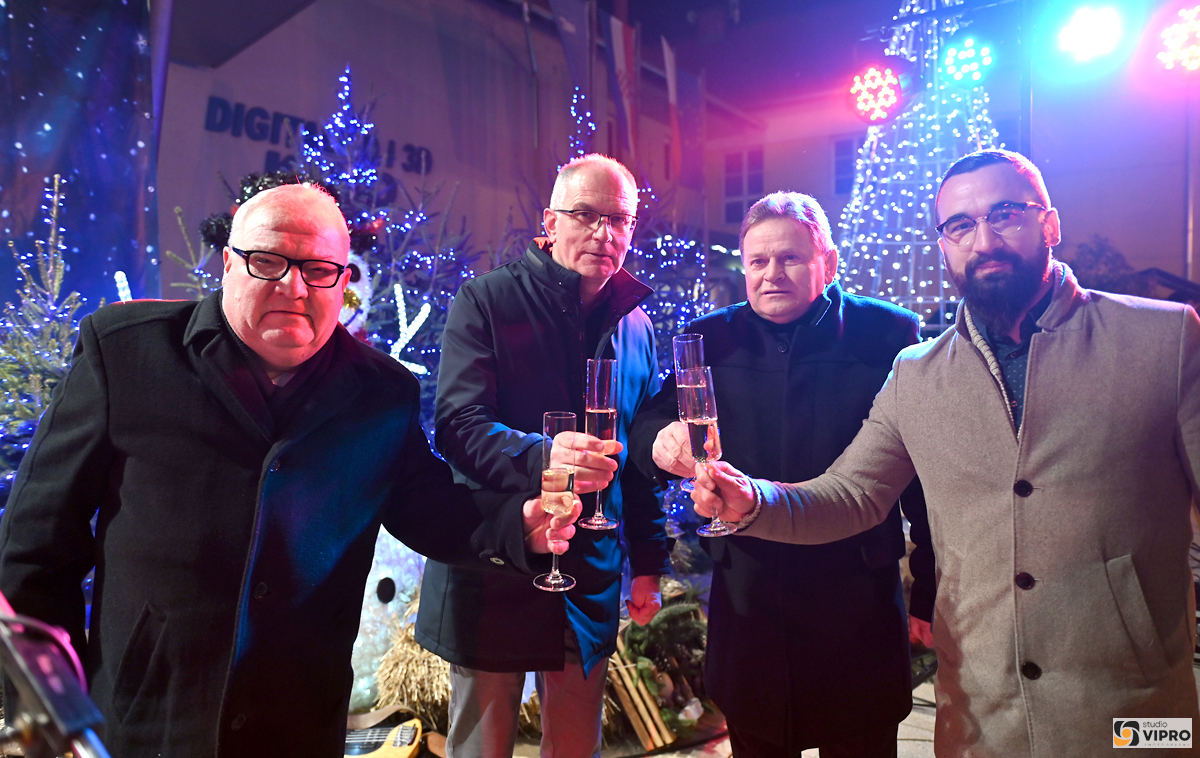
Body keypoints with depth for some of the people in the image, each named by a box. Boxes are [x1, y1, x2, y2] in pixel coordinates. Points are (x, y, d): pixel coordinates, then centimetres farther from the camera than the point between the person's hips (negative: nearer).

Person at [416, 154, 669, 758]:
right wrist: (542, 456, -34)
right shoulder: (487, 301, -6)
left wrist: (649, 562, 13)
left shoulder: (635, 326, 9)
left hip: (591, 583, 4)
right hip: (493, 569, -4)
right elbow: (457, 425, -16)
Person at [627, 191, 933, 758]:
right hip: (746, 600, 3)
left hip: (855, 601, -2)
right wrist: (662, 437, -23)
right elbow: (648, 422, 2)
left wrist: (933, 594, -4)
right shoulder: (713, 340, 3)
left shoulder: (888, 335, -4)